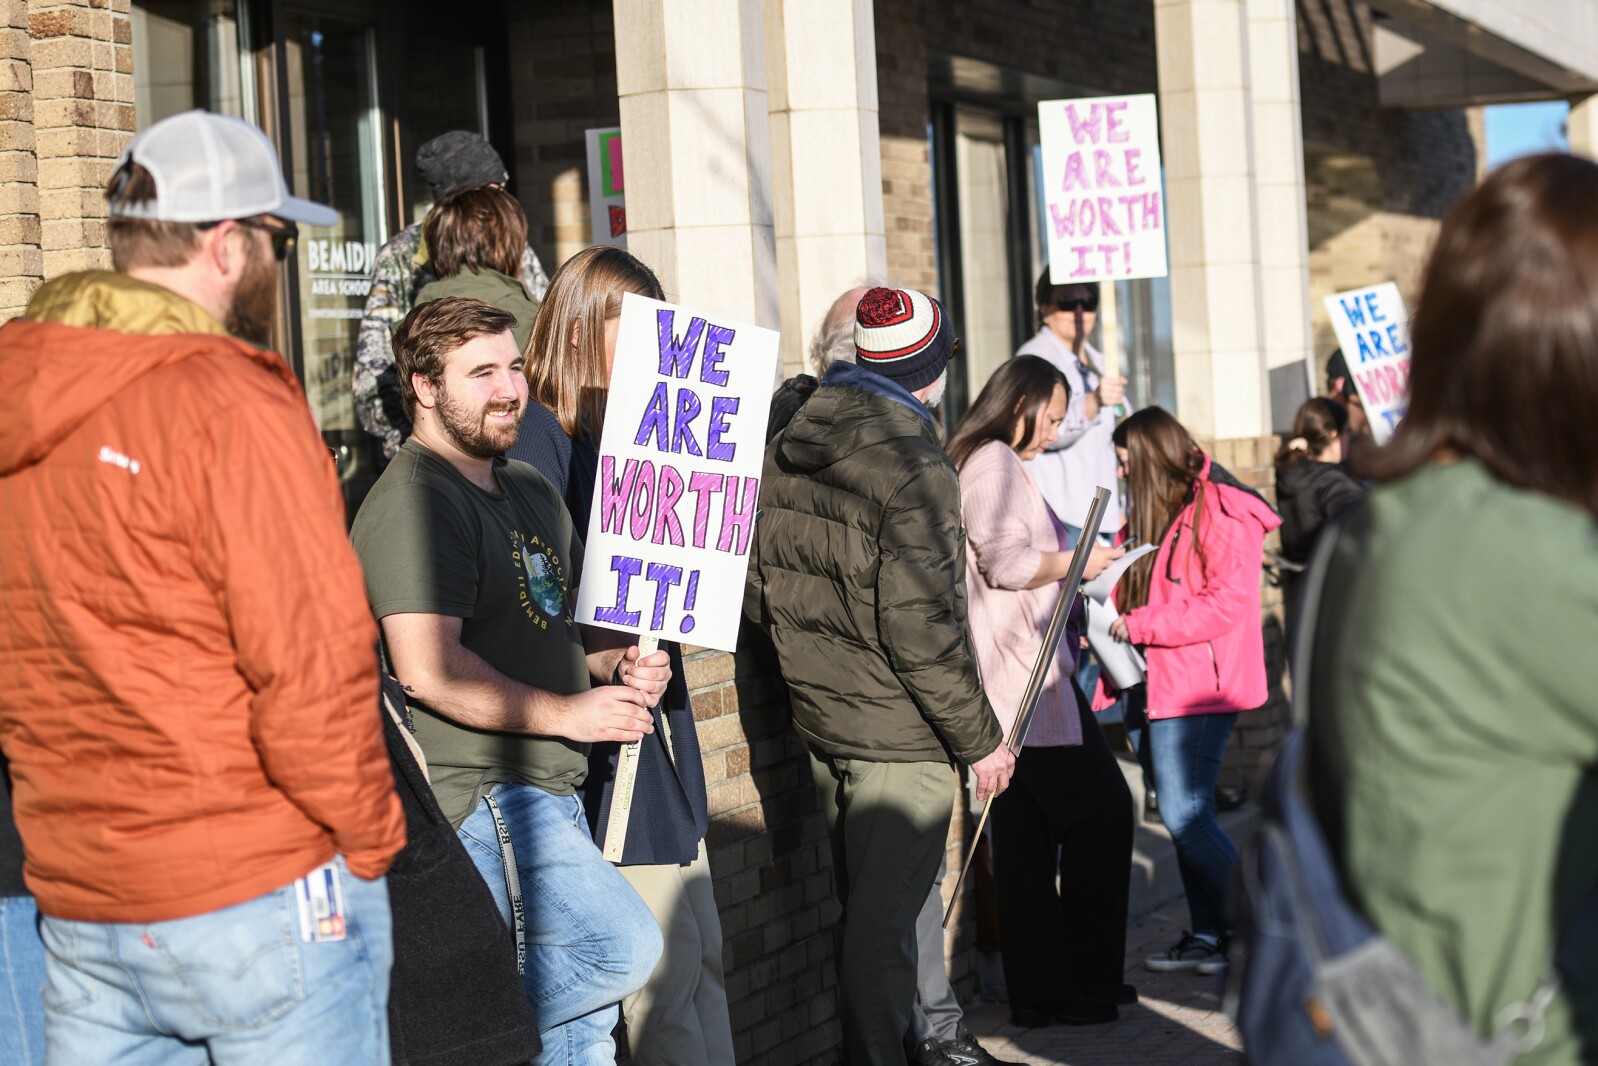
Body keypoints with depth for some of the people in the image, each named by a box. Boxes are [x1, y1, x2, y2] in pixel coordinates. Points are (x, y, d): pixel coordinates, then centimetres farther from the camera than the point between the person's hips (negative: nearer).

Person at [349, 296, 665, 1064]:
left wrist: (619, 664, 7)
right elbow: (430, 670, -23)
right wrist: (568, 713, -17)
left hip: (548, 785, 10)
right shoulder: (414, 502, -13)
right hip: (478, 791, -10)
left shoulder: (531, 493, 18)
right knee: (622, 947, -21)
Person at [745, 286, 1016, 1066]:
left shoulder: (784, 454, 5)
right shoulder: (913, 468, -19)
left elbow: (758, 598, 12)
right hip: (898, 737, -8)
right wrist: (979, 739, -13)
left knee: (863, 913, 20)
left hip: (818, 721, 8)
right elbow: (922, 631, -22)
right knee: (884, 925, -3)